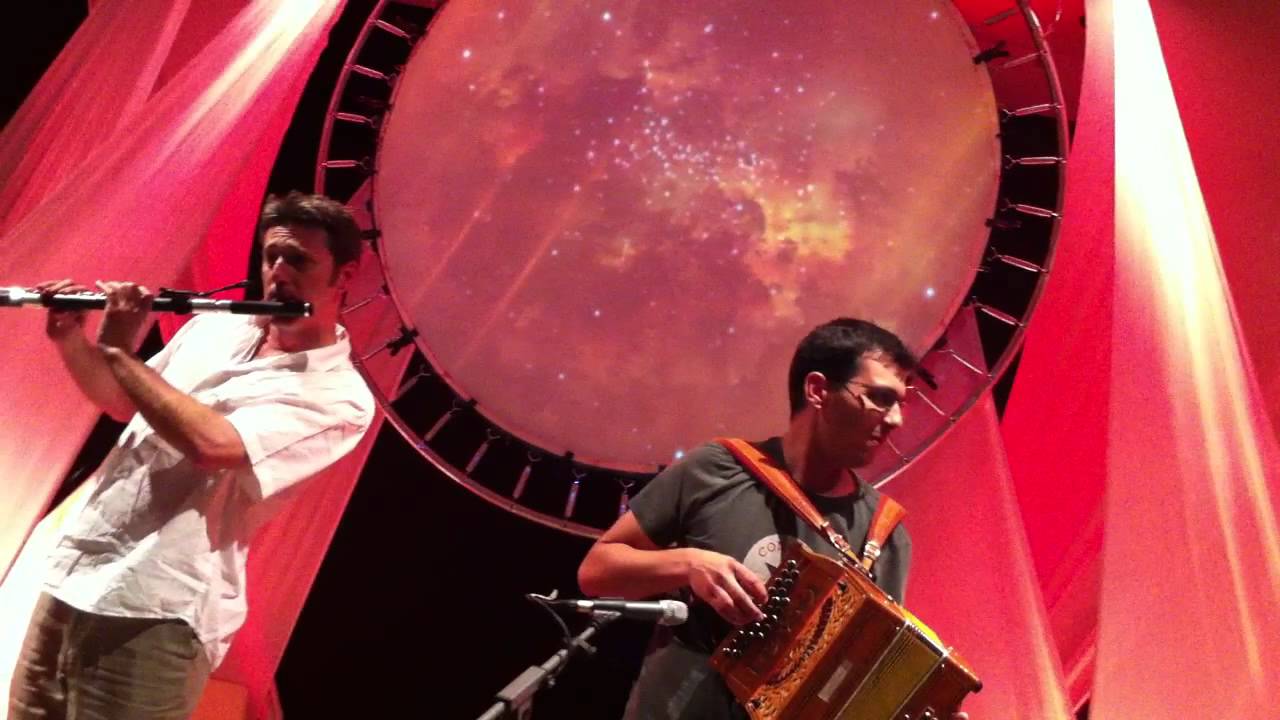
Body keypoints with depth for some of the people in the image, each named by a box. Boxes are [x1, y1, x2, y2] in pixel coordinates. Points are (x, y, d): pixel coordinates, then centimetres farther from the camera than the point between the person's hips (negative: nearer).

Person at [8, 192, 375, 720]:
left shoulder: (339, 396, -16)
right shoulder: (213, 327, 8)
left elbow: (210, 443, -28)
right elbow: (125, 403, 21)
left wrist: (117, 350, -16)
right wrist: (70, 338, 2)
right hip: (73, 574, 7)